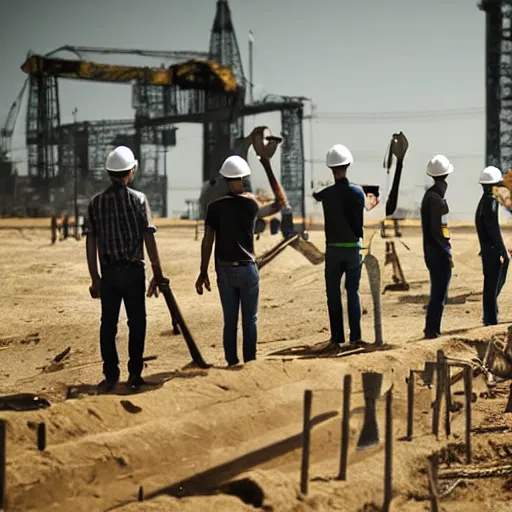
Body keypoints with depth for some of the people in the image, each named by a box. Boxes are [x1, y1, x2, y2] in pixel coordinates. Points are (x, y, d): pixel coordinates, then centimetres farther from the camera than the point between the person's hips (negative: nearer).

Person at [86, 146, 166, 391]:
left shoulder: (96, 202, 3)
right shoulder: (138, 199, -5)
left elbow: (91, 243, 3)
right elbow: (149, 238, -8)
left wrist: (95, 278, 10)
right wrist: (157, 273, -2)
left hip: (109, 272, 2)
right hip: (133, 270, -2)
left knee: (108, 324, 8)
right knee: (136, 323, 7)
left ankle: (110, 375, 9)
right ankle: (134, 375, 7)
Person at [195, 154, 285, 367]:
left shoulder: (215, 207, -2)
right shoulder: (251, 204, -6)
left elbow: (207, 241, -3)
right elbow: (278, 205, 12)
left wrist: (203, 272, 3)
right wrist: (268, 170, 12)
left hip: (225, 270, 2)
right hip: (247, 269, -2)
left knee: (230, 320, 9)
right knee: (250, 319, 6)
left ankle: (232, 362, 11)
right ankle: (249, 361, 6)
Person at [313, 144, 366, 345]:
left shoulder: (326, 194, -9)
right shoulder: (357, 193, -6)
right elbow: (359, 221, 1)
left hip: (333, 249, -1)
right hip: (354, 248, 1)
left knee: (333, 295, 5)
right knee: (353, 293, 9)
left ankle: (337, 337, 2)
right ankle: (355, 336, 7)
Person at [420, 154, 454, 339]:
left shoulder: (429, 195, 13)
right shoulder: (436, 198, -16)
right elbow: (436, 229, -21)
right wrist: (447, 252, -17)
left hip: (431, 251, 10)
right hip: (438, 252, -10)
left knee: (438, 291, 16)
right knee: (439, 293, -6)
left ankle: (431, 329, 21)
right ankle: (432, 330, -4)